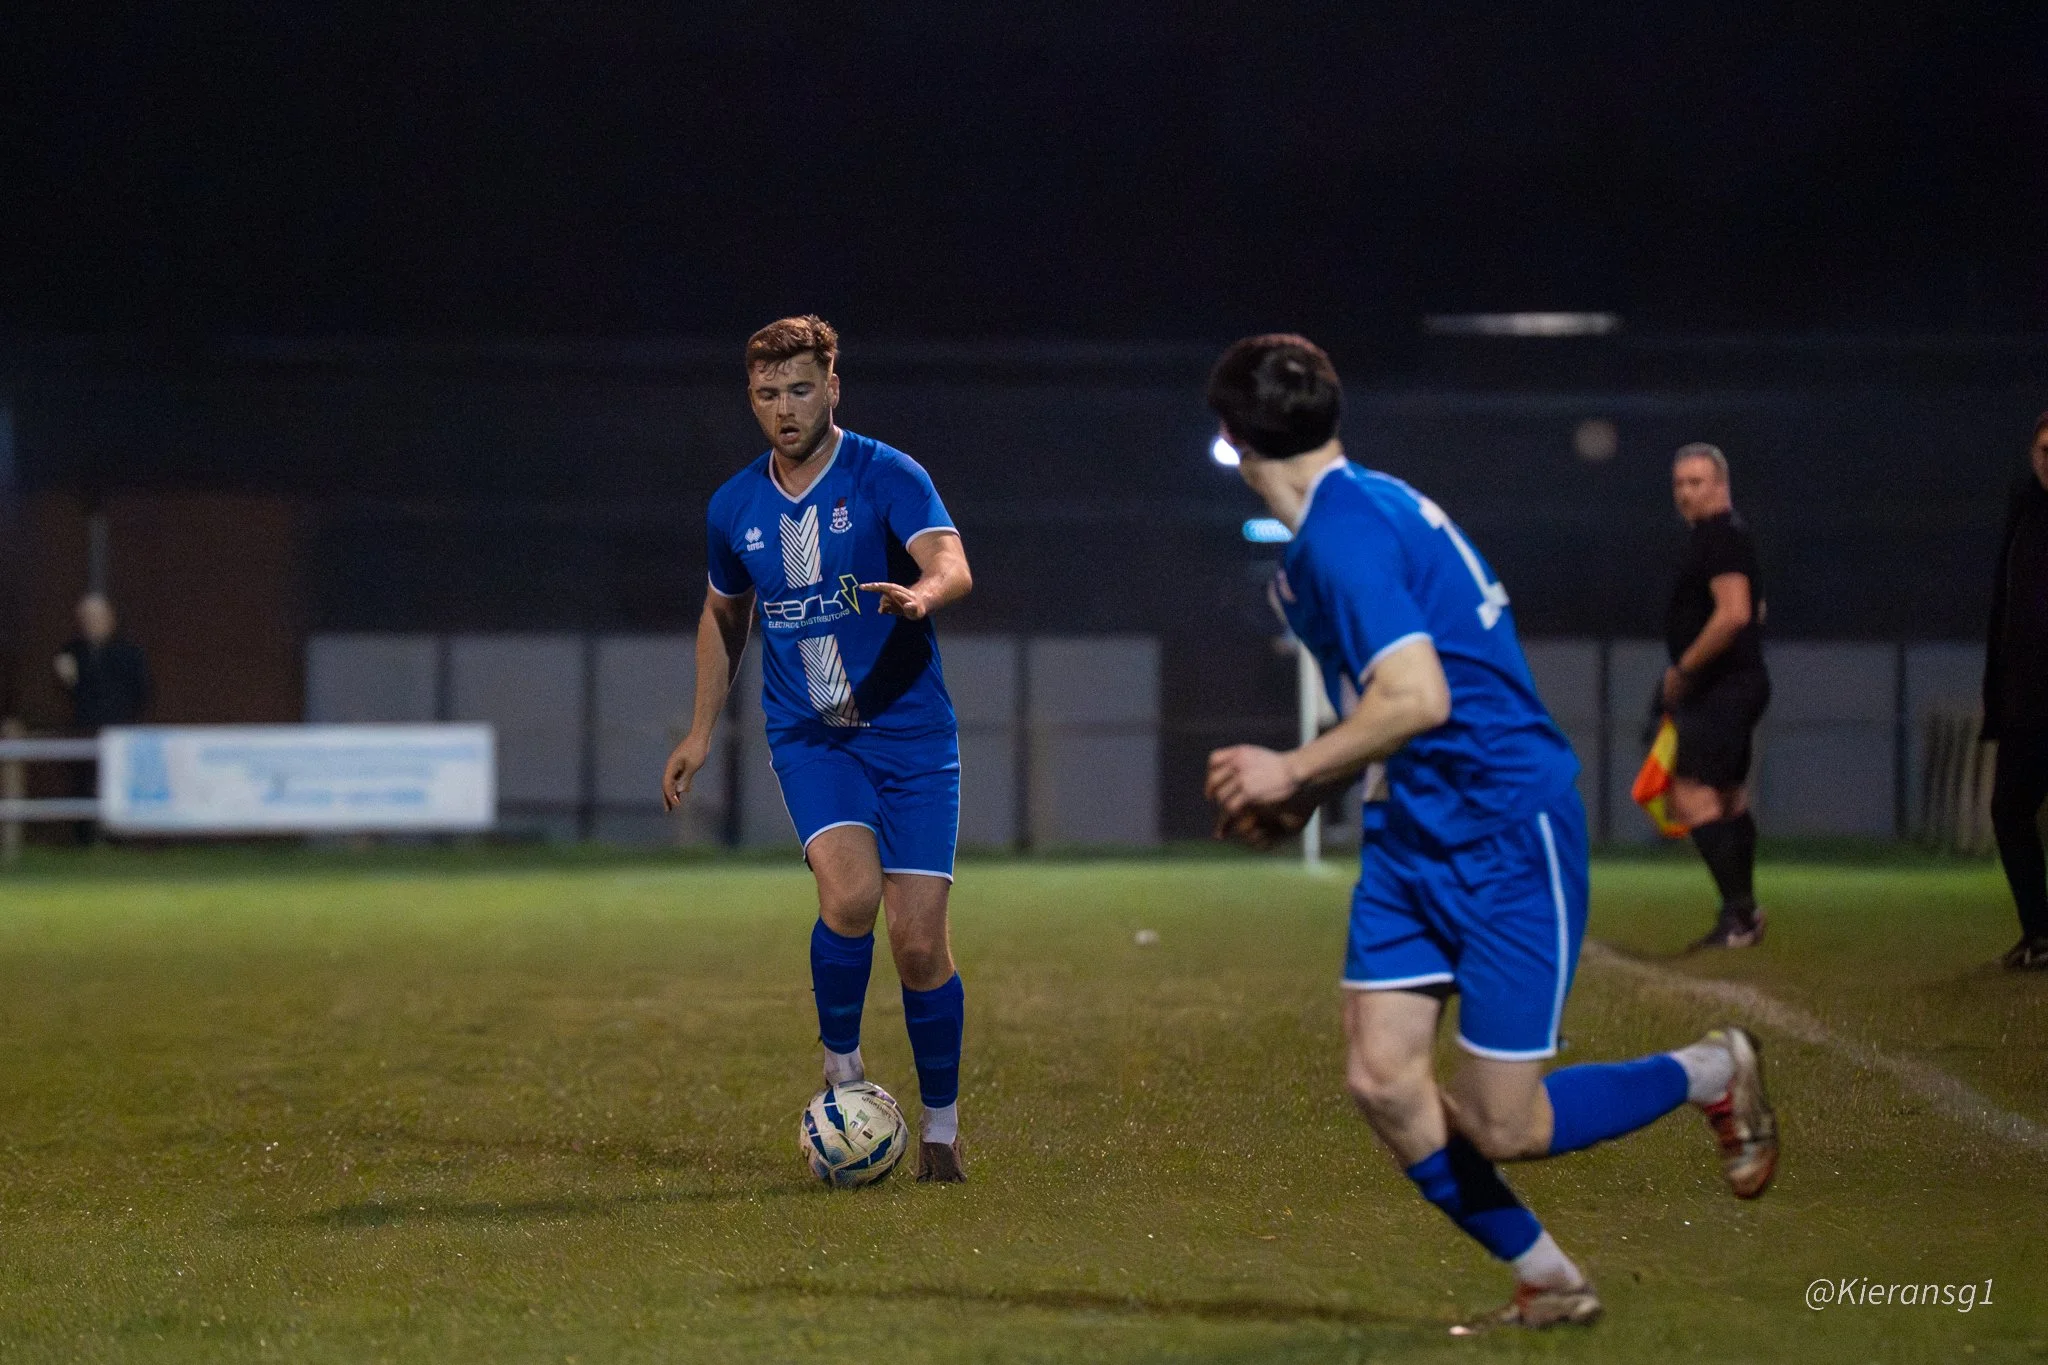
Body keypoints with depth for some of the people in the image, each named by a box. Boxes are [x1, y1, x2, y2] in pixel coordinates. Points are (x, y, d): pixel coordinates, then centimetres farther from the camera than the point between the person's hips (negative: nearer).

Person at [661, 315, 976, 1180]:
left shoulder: (888, 477, -8)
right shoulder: (735, 507, 6)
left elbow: (952, 565, -24)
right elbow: (724, 613, 23)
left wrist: (923, 594, -47)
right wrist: (701, 733, 20)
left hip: (909, 729, -2)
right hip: (807, 736, 2)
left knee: (919, 940, -5)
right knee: (850, 894, -25)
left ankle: (940, 1125, 13)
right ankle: (840, 1062, -2)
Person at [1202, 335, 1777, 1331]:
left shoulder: (1344, 533, -19)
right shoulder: (1369, 506, 12)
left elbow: (1417, 700, -28)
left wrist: (1291, 772, -15)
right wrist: (1303, 799, 18)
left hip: (1508, 837, -9)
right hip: (1419, 837, 9)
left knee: (1498, 1127, -5)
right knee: (1381, 1079, 0)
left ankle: (1712, 1074, 19)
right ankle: (1551, 1286, 13)